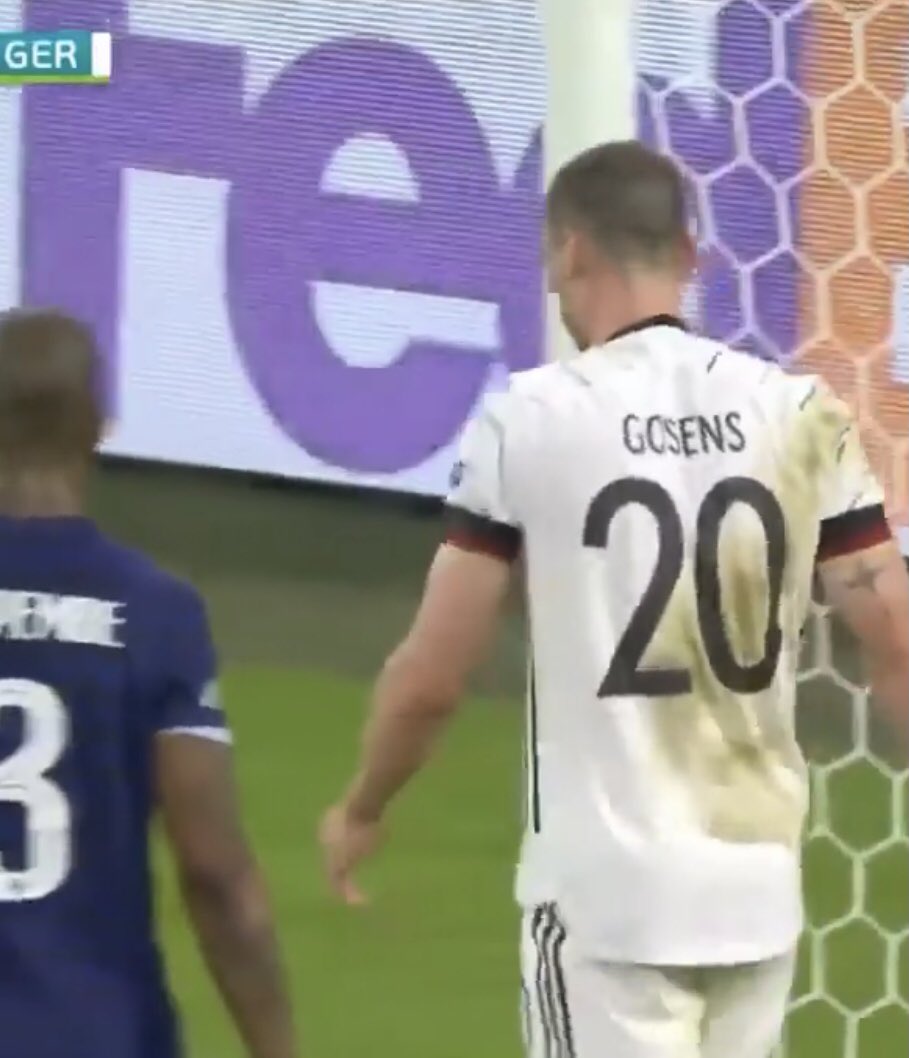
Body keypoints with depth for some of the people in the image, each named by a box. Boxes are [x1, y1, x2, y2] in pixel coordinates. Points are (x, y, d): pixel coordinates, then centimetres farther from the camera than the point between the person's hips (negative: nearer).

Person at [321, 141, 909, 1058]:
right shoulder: (801, 415, 1)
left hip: (607, 887, -4)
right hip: (757, 884, 4)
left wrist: (360, 810, 14)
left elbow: (431, 676, -4)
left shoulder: (532, 418, -7)